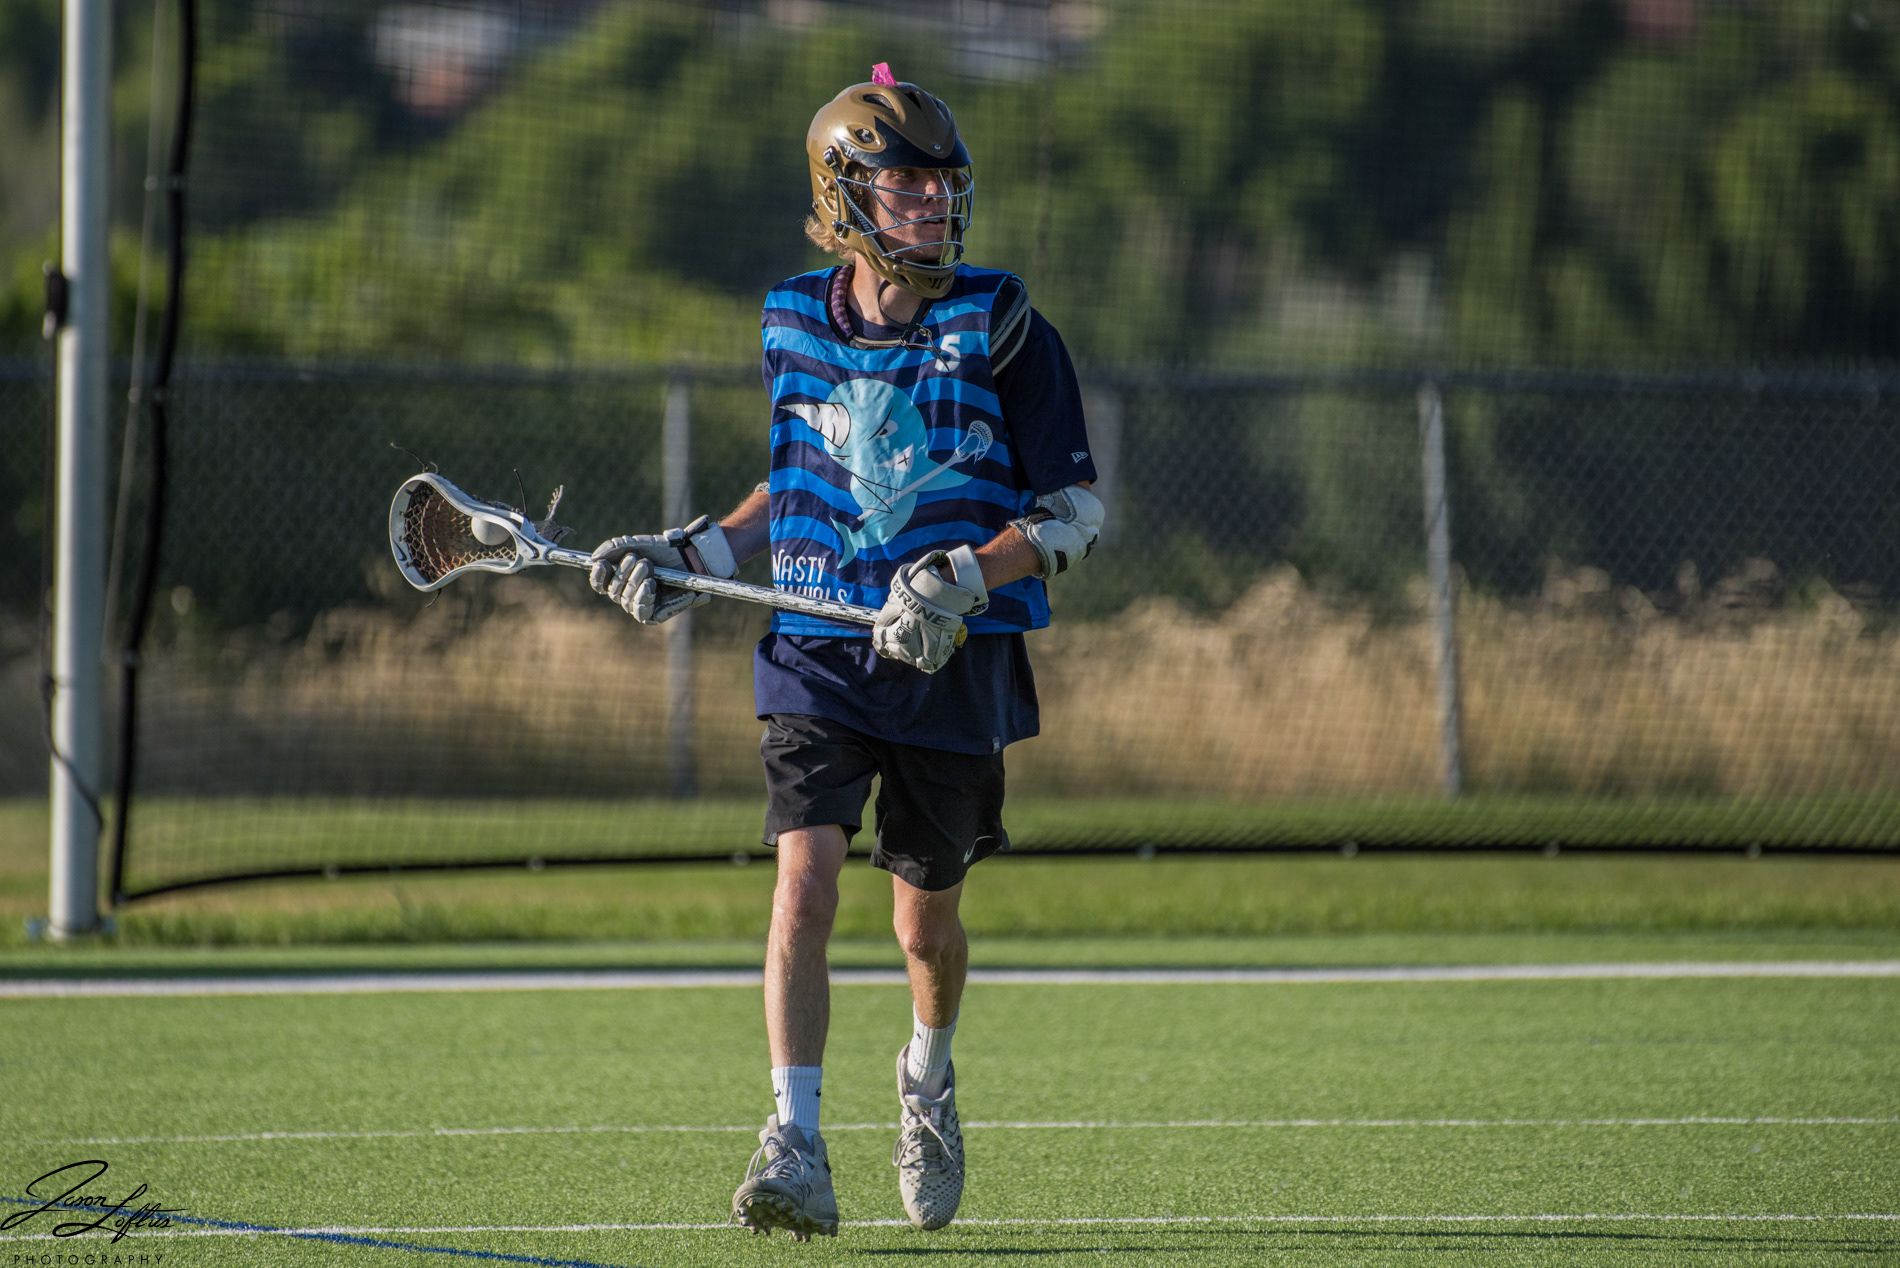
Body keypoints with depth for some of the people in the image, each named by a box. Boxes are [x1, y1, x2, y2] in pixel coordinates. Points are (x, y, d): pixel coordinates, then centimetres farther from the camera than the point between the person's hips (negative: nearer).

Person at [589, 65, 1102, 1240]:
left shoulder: (1003, 331, -7)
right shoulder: (797, 327, 5)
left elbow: (1079, 507, -7)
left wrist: (966, 577, -21)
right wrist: (691, 557, 9)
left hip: (952, 666, -1)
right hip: (818, 658, 1)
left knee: (926, 921, 10)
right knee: (805, 879, -18)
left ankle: (930, 1074, 44)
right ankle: (796, 1151, -19)